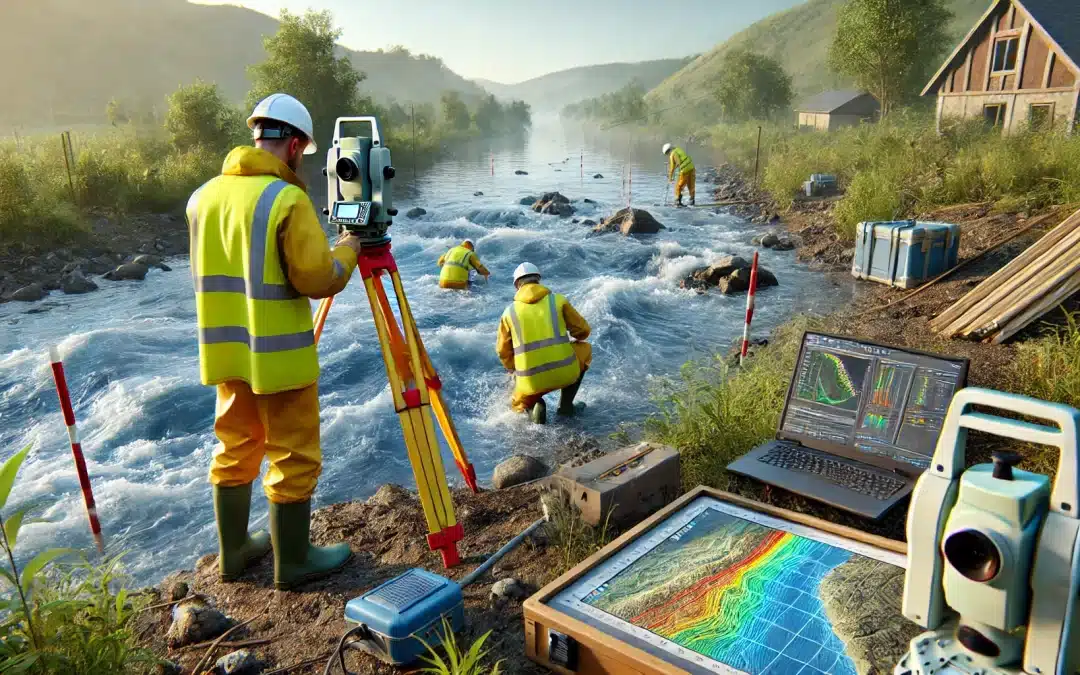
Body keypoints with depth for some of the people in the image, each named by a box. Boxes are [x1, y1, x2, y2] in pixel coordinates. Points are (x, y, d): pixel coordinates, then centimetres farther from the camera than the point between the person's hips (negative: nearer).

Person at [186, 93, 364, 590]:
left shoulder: (203, 196, 6)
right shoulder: (287, 199, -17)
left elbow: (207, 274, 16)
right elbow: (318, 279, -19)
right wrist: (347, 250, -1)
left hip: (227, 350, 7)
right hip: (279, 355, -7)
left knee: (235, 449, 19)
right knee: (293, 457, 6)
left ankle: (233, 551, 31)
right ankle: (294, 561, 18)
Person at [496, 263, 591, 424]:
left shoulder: (509, 311, 6)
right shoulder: (557, 300, 3)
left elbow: (503, 351, 13)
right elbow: (583, 331, 10)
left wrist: (513, 371, 33)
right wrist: (574, 337, 34)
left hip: (531, 380, 2)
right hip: (565, 371, -1)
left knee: (519, 402, 35)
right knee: (585, 349, 32)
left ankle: (533, 407, -2)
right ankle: (566, 404, 23)